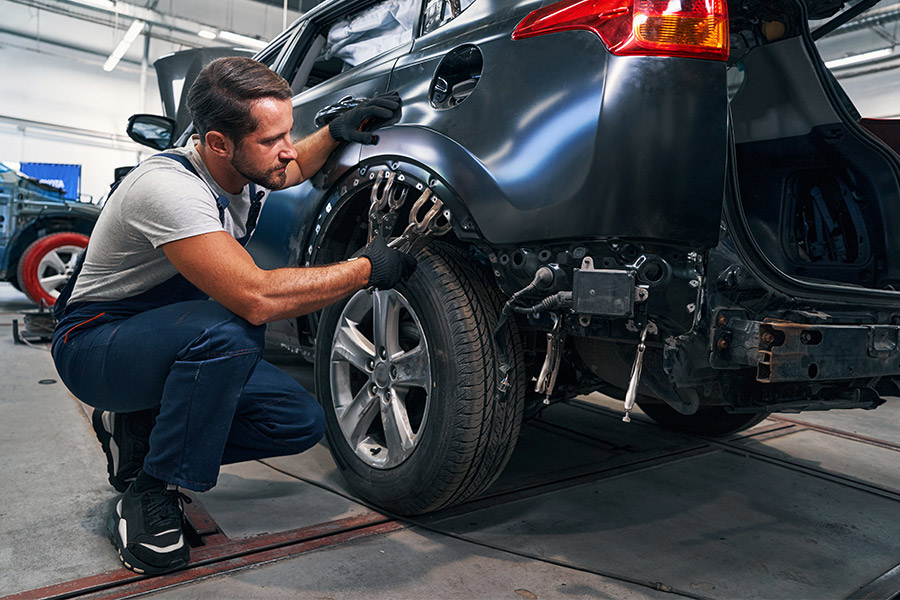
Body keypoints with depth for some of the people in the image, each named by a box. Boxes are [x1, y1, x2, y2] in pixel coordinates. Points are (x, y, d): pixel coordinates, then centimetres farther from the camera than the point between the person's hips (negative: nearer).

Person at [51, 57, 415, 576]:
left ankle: (141, 432, 9)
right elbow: (256, 297, -41)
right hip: (94, 343, -7)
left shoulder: (247, 171, -5)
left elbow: (295, 169, 21)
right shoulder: (169, 187, -30)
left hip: (185, 340, 8)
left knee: (303, 422, -8)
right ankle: (149, 498, -18)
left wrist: (337, 132, 0)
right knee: (228, 332, -39)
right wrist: (367, 268, -32)